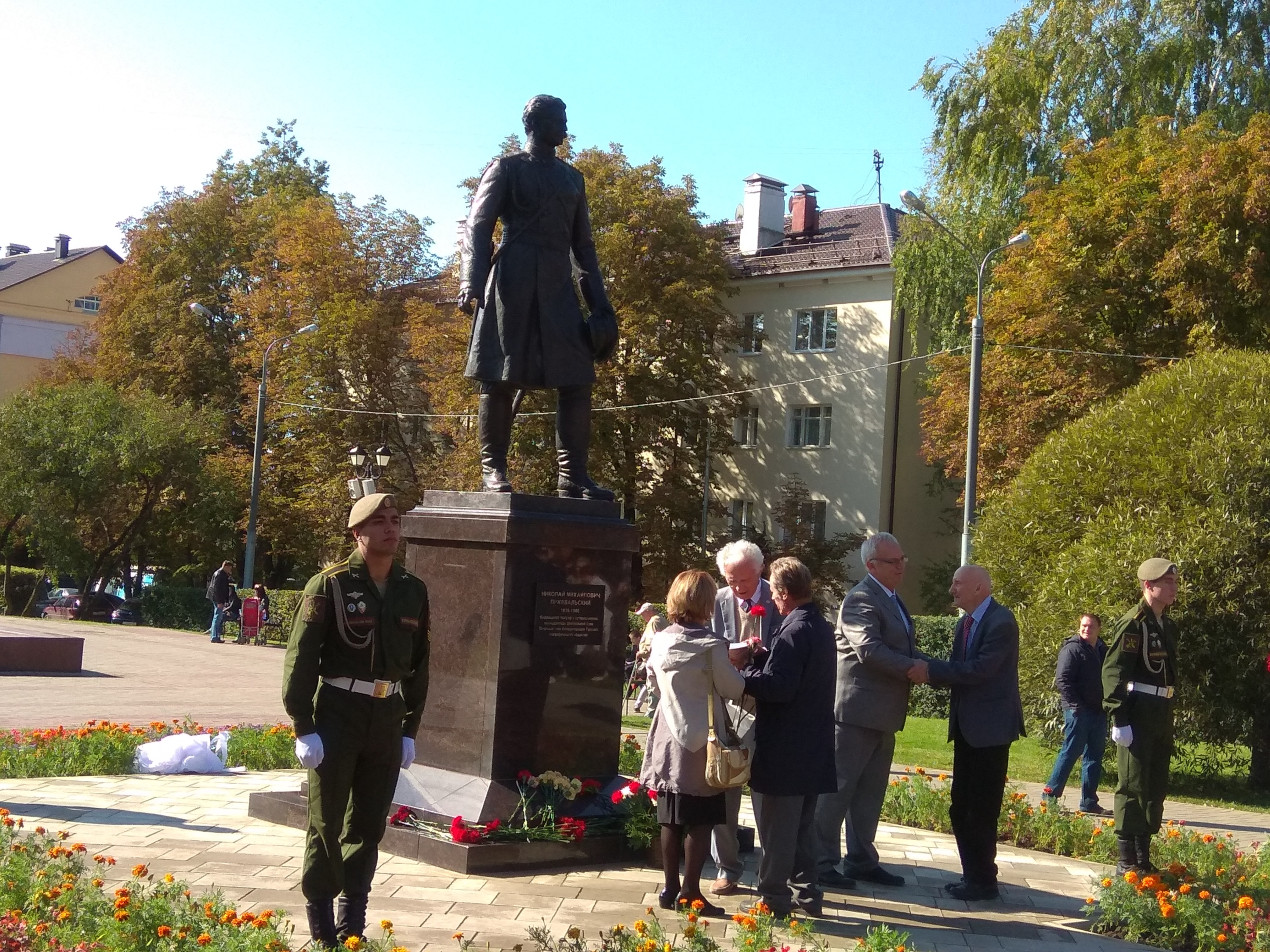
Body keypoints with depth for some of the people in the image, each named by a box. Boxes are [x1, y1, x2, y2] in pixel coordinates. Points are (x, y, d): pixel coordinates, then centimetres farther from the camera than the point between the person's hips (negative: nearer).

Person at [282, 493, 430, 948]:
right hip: (337, 711, -4)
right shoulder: (330, 585, -6)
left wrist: (409, 730, 12)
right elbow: (300, 658, -8)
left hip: (388, 716, 5)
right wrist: (304, 727, -12)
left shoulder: (413, 591, 8)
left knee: (369, 826, 10)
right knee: (326, 824, 2)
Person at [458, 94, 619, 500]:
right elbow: (477, 227, -2)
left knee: (577, 381, -3)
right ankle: (493, 470, 1)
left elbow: (583, 243, 23)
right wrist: (471, 283, -17)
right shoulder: (506, 169, 6)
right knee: (500, 378, -5)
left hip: (559, 285, 5)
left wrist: (599, 302, 15)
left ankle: (573, 476, -1)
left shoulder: (572, 177, 22)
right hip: (512, 282, -5)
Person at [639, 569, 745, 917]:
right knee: (700, 822, 2)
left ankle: (670, 888, 19)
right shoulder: (711, 646, -15)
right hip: (701, 742, -5)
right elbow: (733, 688, -9)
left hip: (669, 741, 5)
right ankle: (690, 892, 3)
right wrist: (732, 664, 11)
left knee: (671, 820, 12)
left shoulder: (660, 641, 0)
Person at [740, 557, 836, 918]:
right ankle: (806, 893, 27)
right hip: (813, 748, 9)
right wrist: (761, 658, 3)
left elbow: (777, 687, -25)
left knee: (776, 826, 1)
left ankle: (774, 898, 7)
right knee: (802, 825, 19)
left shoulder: (793, 631, -20)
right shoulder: (822, 627, 10)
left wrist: (741, 673, -13)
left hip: (784, 749, -9)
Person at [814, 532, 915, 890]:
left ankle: (862, 860, 25)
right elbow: (870, 649, -27)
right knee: (839, 787, -1)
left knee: (871, 791, 16)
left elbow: (902, 648, 18)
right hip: (857, 710, -10)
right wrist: (911, 668, -19)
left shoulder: (892, 599, 17)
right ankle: (822, 861, 7)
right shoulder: (861, 599, -15)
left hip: (882, 714, 10)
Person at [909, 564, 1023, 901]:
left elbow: (981, 668, -24)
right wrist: (929, 671, -10)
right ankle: (972, 876, 22)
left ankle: (983, 882, 7)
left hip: (990, 726, -9)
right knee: (961, 808, 12)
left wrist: (932, 670, -24)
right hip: (967, 727, 9)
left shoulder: (1001, 621, -15)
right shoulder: (965, 623, 13)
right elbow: (960, 671, 9)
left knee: (981, 810, -3)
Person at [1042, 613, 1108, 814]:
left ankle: (1089, 801, 15)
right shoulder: (1072, 648, -7)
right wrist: (1074, 705, -19)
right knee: (1071, 751, -8)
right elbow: (1062, 679, -14)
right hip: (1078, 710, -8)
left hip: (1098, 712, 8)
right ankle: (1050, 793, -1)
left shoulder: (1103, 651, 16)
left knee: (1095, 755, 9)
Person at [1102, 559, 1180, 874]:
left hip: (1162, 715, 9)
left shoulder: (1168, 625, 14)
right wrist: (1119, 718, -21)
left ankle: (1143, 856, 23)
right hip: (1137, 715, -9)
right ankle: (1127, 860, 3)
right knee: (1133, 786, -4)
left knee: (1156, 788, 13)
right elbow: (1113, 672, -16)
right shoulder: (1132, 623, -12)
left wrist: (1167, 716, 17)